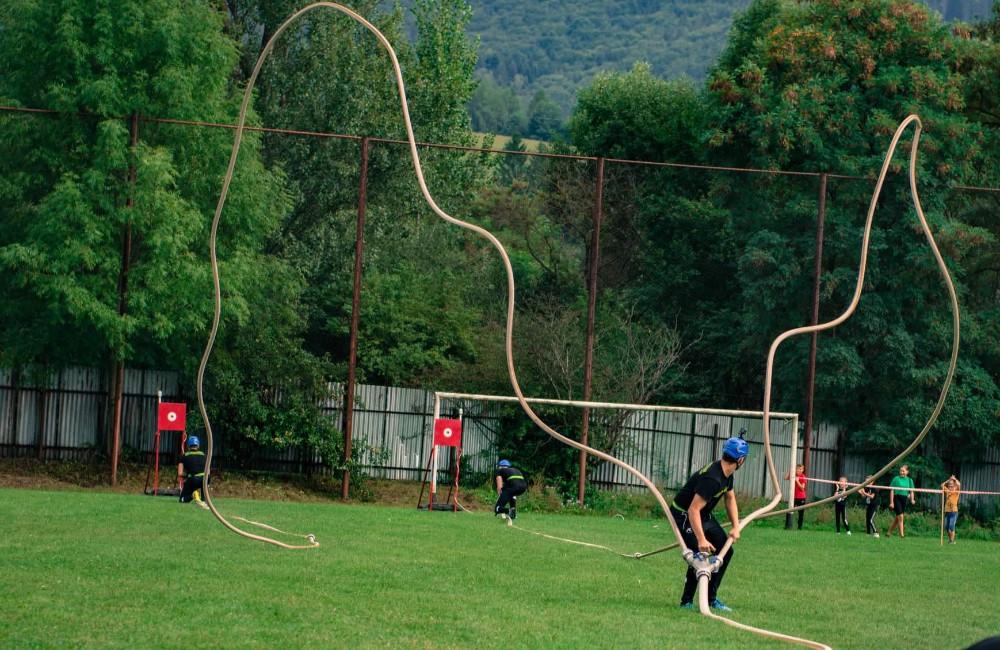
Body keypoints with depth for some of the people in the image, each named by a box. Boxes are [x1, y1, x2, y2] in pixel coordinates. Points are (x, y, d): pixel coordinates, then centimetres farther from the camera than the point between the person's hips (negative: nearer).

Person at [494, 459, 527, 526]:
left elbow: (499, 487, 8)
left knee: (497, 509, 2)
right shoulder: (515, 470, 37)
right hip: (523, 487, 5)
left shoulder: (500, 471, 21)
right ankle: (513, 510, 23)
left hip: (513, 486, -5)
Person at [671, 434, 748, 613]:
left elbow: (730, 498, 12)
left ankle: (711, 599, 18)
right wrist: (701, 539, -42)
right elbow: (694, 510, -38)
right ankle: (687, 602, -6)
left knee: (725, 551, 10)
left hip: (705, 516, 10)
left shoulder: (726, 473, -2)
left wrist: (736, 527, 1)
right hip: (684, 516, -10)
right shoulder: (712, 478, -33)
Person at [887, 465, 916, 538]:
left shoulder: (909, 480, 9)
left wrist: (912, 499, -6)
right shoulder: (896, 479, -2)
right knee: (900, 516, -13)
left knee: (897, 518, 8)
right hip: (897, 498, -4)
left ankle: (889, 532, 21)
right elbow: (892, 491, -2)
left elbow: (911, 491, 13)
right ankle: (901, 534, -11)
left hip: (904, 499, 4)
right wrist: (891, 502, -8)